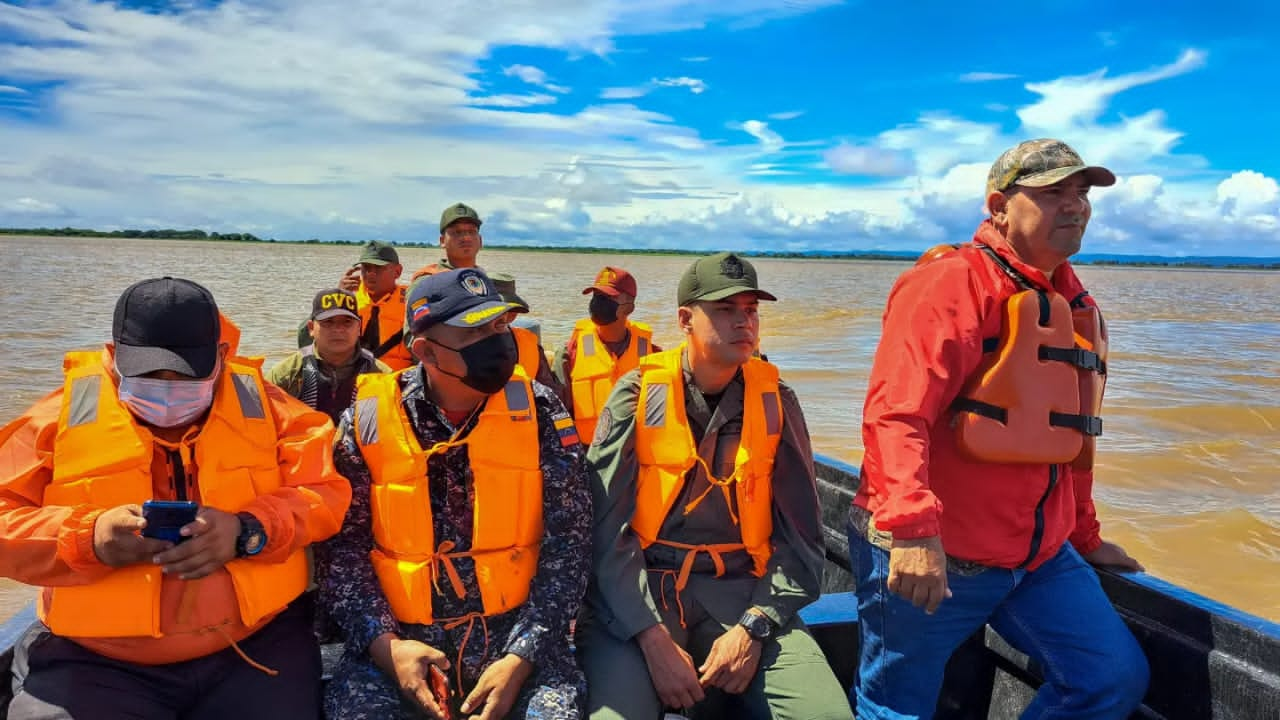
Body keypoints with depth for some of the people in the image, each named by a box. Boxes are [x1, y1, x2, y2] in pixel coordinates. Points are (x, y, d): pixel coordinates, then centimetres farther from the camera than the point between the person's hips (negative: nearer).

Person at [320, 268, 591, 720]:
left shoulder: (537, 410, -5)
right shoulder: (369, 418, -4)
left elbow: (568, 542, -7)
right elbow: (343, 543, -1)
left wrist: (522, 656, -14)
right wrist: (383, 643, -14)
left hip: (513, 628, 0)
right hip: (401, 634, 1)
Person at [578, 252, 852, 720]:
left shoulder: (775, 401, 4)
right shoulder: (639, 395, -2)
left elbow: (801, 537, 3)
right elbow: (606, 529, -8)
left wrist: (753, 629, -10)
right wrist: (654, 638, -17)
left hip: (739, 591, 2)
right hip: (639, 589, -2)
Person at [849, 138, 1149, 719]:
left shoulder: (1073, 303, 14)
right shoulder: (951, 283, -13)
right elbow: (895, 415, -24)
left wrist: (1085, 537, 27)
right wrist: (913, 528, -33)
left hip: (1040, 555, 8)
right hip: (930, 559, -7)